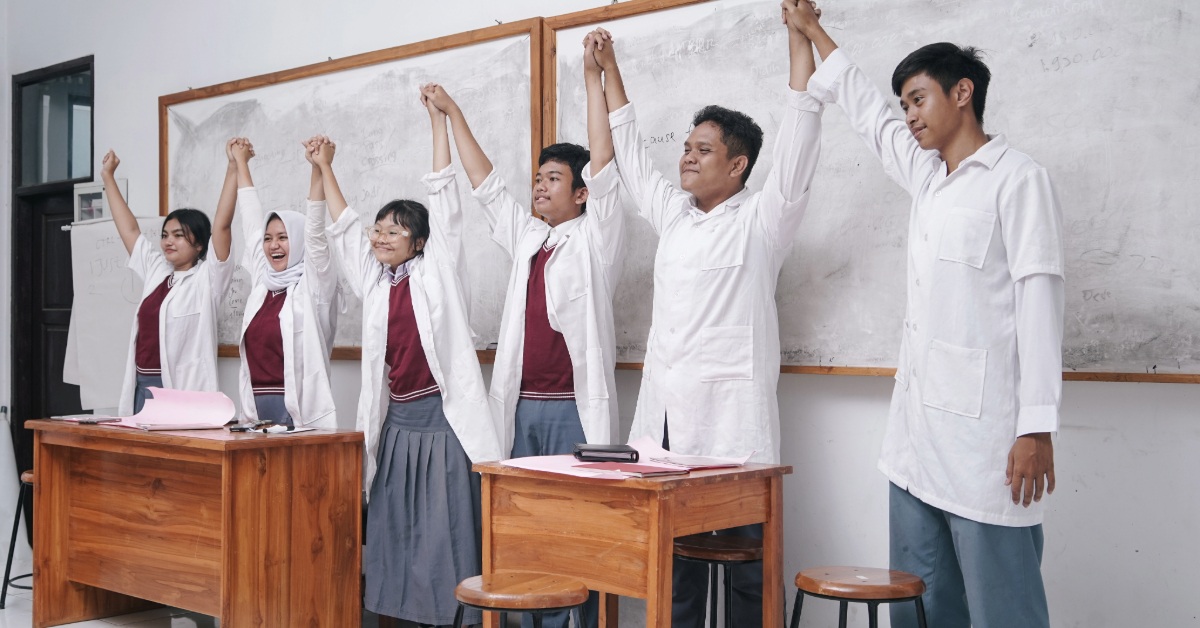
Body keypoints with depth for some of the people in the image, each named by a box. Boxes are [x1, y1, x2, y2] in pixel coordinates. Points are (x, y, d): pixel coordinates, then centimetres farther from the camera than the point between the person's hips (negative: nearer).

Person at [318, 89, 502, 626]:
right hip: (396, 421, 6)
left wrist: (438, 120, -4)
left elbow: (443, 196, -3)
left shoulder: (437, 269, 0)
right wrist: (325, 169, 24)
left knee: (450, 528, -5)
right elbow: (344, 226, 22)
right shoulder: (373, 281, 13)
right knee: (398, 530, 10)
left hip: (443, 417, -6)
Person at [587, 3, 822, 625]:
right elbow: (631, 151, 27)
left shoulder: (761, 220, 1)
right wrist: (609, 67, 30)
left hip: (731, 421, -6)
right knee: (673, 557, 9)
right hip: (664, 414, 6)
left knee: (748, 562, -1)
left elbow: (800, 131, -5)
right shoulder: (672, 215, 18)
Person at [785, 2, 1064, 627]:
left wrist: (1037, 428, -17)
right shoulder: (928, 178, 18)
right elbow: (868, 113, 33)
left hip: (982, 432, -8)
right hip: (916, 430, 8)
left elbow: (1038, 301, -10)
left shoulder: (1018, 179, -3)